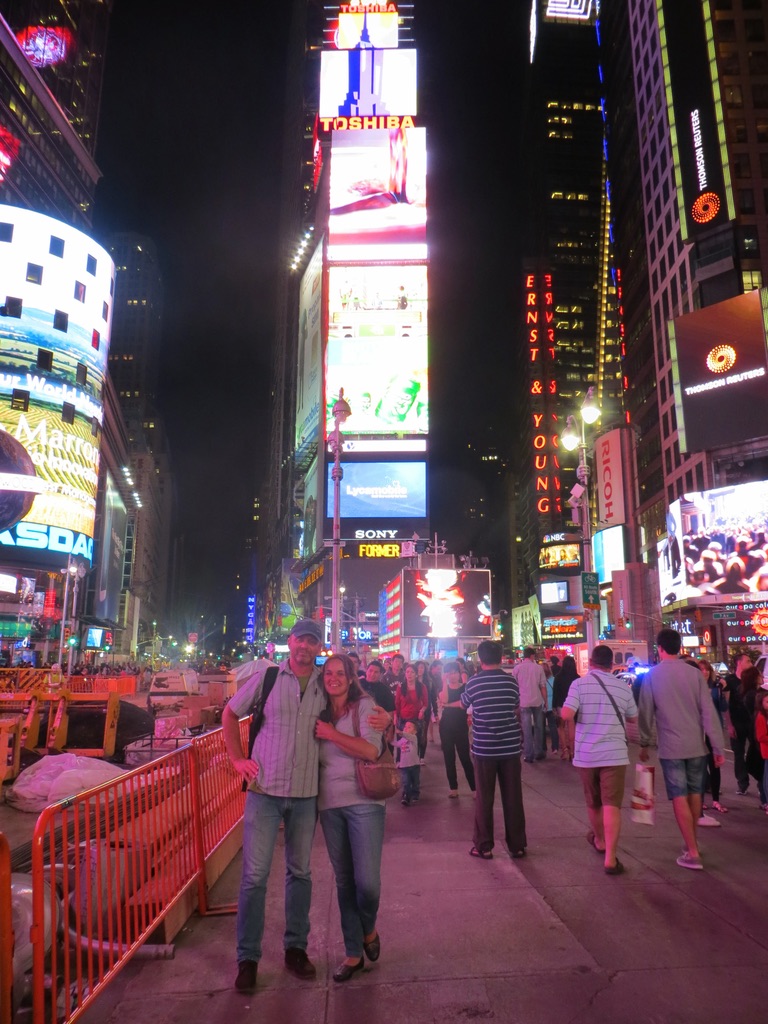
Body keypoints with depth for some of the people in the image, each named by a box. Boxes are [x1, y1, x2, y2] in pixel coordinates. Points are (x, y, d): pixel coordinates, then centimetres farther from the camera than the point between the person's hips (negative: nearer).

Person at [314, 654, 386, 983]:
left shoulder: (364, 706, -5)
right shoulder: (319, 712, 9)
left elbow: (371, 750, -17)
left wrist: (330, 733, -13)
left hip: (363, 802, -4)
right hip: (329, 804, 4)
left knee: (367, 880, -6)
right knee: (344, 881, 12)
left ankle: (368, 930, 26)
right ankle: (353, 953, 27)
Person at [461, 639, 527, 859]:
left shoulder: (473, 682, -7)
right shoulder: (511, 681, -2)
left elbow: (463, 704, 12)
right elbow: (517, 711, 10)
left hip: (484, 748, -1)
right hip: (510, 746, 2)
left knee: (484, 798, 7)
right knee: (513, 797, 9)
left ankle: (484, 846, 12)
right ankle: (517, 845, 17)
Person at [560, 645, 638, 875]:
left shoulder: (579, 684, -7)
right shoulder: (623, 687, 1)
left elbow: (567, 714, -17)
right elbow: (633, 718, 13)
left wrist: (572, 710, 5)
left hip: (586, 754, 1)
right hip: (614, 753, 0)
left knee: (593, 802, 19)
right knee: (612, 805, -1)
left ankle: (599, 840, 42)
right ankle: (610, 858, -8)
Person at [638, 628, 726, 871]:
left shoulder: (652, 676, -6)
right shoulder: (694, 673, -4)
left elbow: (646, 713, -2)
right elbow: (709, 712, -6)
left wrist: (644, 743, 11)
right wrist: (718, 747, -1)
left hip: (671, 747, -3)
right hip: (696, 745, 3)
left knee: (680, 798, 2)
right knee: (694, 794, 17)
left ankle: (692, 853, 1)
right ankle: (692, 843, 31)